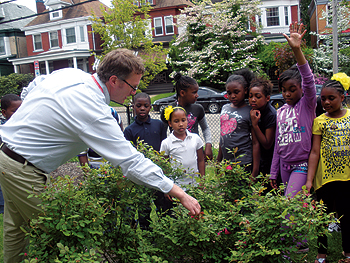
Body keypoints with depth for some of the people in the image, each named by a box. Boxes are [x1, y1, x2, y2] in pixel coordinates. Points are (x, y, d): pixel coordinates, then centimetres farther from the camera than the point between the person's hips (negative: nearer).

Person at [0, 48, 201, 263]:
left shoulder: (70, 74, -3)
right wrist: (181, 195, -25)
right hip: (23, 170, -9)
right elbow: (132, 162, -30)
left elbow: (31, 88, 15)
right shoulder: (94, 112, -29)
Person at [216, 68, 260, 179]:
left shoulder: (250, 112, -6)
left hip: (243, 164, -5)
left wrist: (255, 171, -11)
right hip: (226, 163, 6)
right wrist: (218, 161, 20)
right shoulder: (225, 108, 12)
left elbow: (255, 143, -7)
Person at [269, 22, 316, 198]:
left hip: (302, 165, -6)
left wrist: (297, 50, -36)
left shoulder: (307, 104, -5)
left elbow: (309, 80, -24)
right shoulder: (280, 112, 9)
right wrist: (273, 173, 13)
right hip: (284, 165, 6)